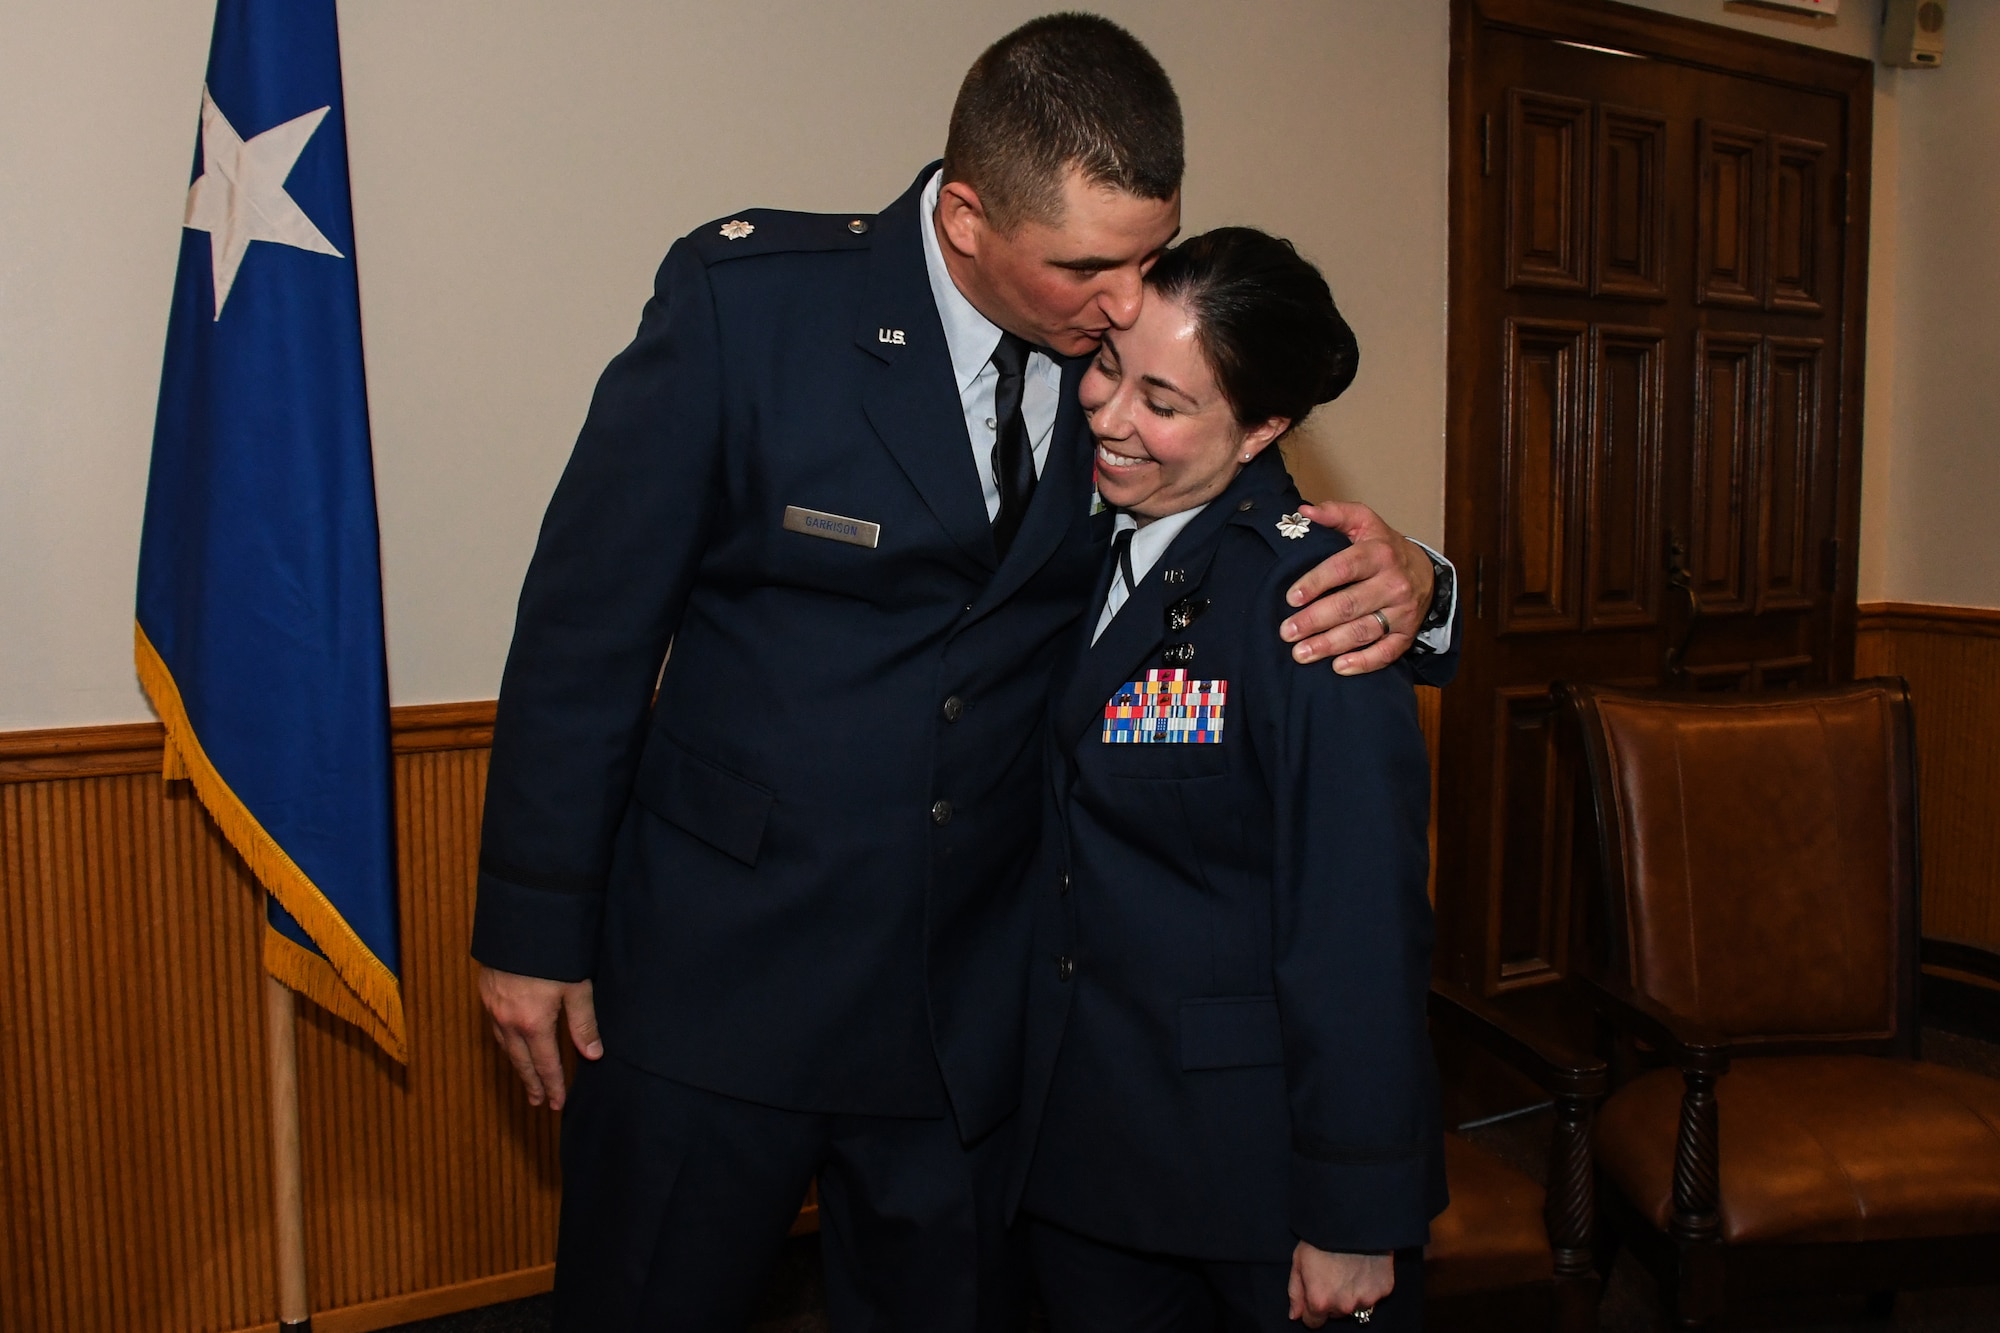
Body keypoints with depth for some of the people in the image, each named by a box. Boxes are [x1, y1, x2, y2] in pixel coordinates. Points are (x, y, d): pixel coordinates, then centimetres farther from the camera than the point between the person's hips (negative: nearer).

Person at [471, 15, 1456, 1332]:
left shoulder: (1139, 344, -5)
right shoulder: (747, 295, -15)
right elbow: (588, 620, -11)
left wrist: (1398, 582, -18)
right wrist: (535, 928, -6)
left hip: (973, 996, 3)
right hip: (718, 974, -2)